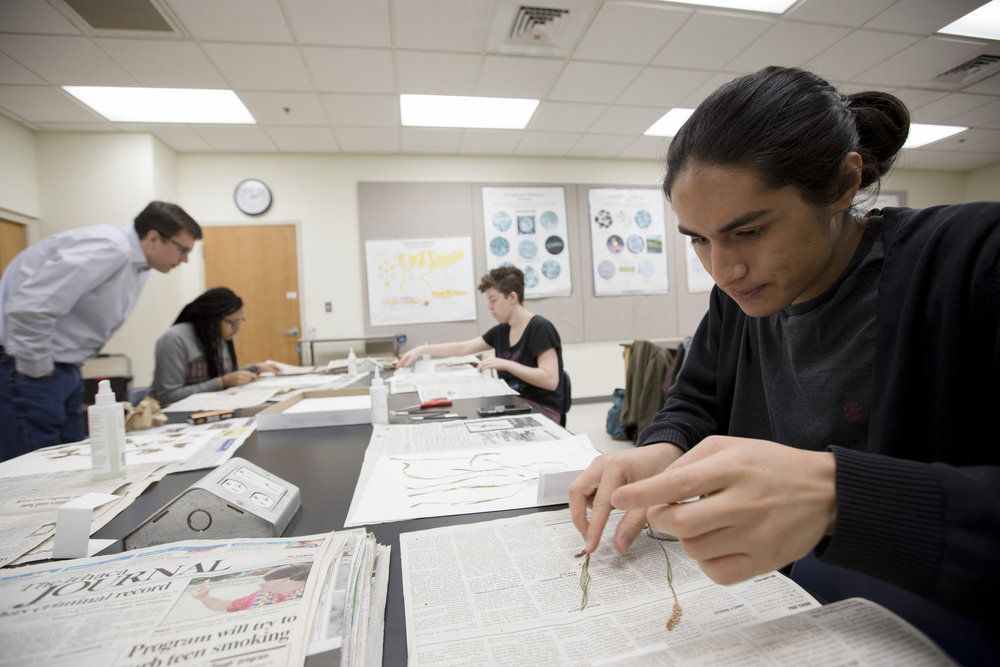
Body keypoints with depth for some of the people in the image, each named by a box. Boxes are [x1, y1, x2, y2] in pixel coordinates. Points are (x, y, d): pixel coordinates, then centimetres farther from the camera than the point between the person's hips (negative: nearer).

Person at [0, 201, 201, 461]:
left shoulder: (137, 264, 8)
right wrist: (37, 370, -17)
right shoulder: (111, 248, -23)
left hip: (63, 369, 9)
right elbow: (29, 307, -29)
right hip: (29, 371, -9)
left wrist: (70, 368, 11)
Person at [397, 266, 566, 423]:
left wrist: (505, 364, -26)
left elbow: (551, 381, -24)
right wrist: (422, 350, 7)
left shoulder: (540, 328, -16)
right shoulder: (501, 331, 8)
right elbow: (463, 348, 12)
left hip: (541, 410, -7)